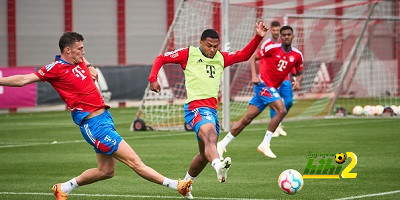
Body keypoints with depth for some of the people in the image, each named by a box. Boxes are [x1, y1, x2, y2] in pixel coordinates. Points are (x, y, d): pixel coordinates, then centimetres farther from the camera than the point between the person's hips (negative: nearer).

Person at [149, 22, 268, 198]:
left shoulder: (221, 58, 19)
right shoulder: (189, 54, 5)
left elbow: (244, 55, 22)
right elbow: (161, 58, 9)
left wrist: (258, 37, 10)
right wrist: (153, 79, -5)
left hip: (212, 109, 8)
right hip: (196, 107, -8)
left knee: (205, 154, 15)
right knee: (210, 136, -36)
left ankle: (185, 183, 36)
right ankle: (219, 166, -64)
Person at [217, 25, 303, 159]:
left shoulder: (297, 55, 6)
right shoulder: (273, 48, -8)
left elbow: (299, 73, 20)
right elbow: (253, 58, -2)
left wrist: (297, 82, -2)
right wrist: (254, 75, -15)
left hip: (272, 88, 5)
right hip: (263, 84, -5)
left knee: (247, 118, 4)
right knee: (282, 110, -23)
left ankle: (222, 144, 11)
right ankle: (265, 144, -17)